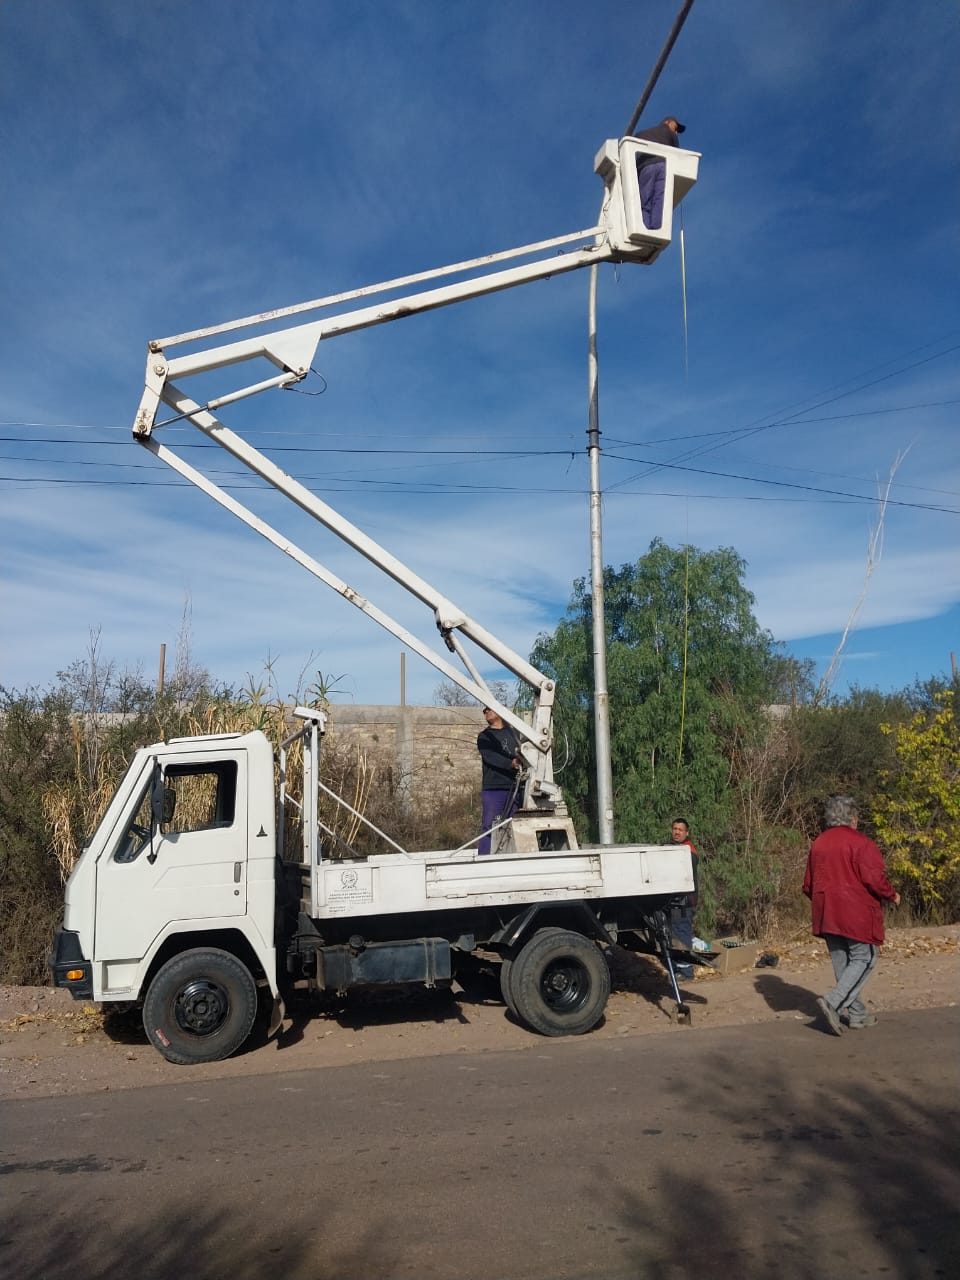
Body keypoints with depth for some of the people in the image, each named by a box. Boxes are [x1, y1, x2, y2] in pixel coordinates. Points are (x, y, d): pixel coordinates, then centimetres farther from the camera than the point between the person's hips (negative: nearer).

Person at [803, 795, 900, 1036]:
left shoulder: (817, 844, 11)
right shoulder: (860, 843, -10)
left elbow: (808, 885, 15)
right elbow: (873, 878, -16)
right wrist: (892, 895, 2)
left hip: (826, 915, 7)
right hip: (857, 915, -6)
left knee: (842, 964, 14)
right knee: (863, 960, 2)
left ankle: (857, 1014, 19)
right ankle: (833, 1002, -13)